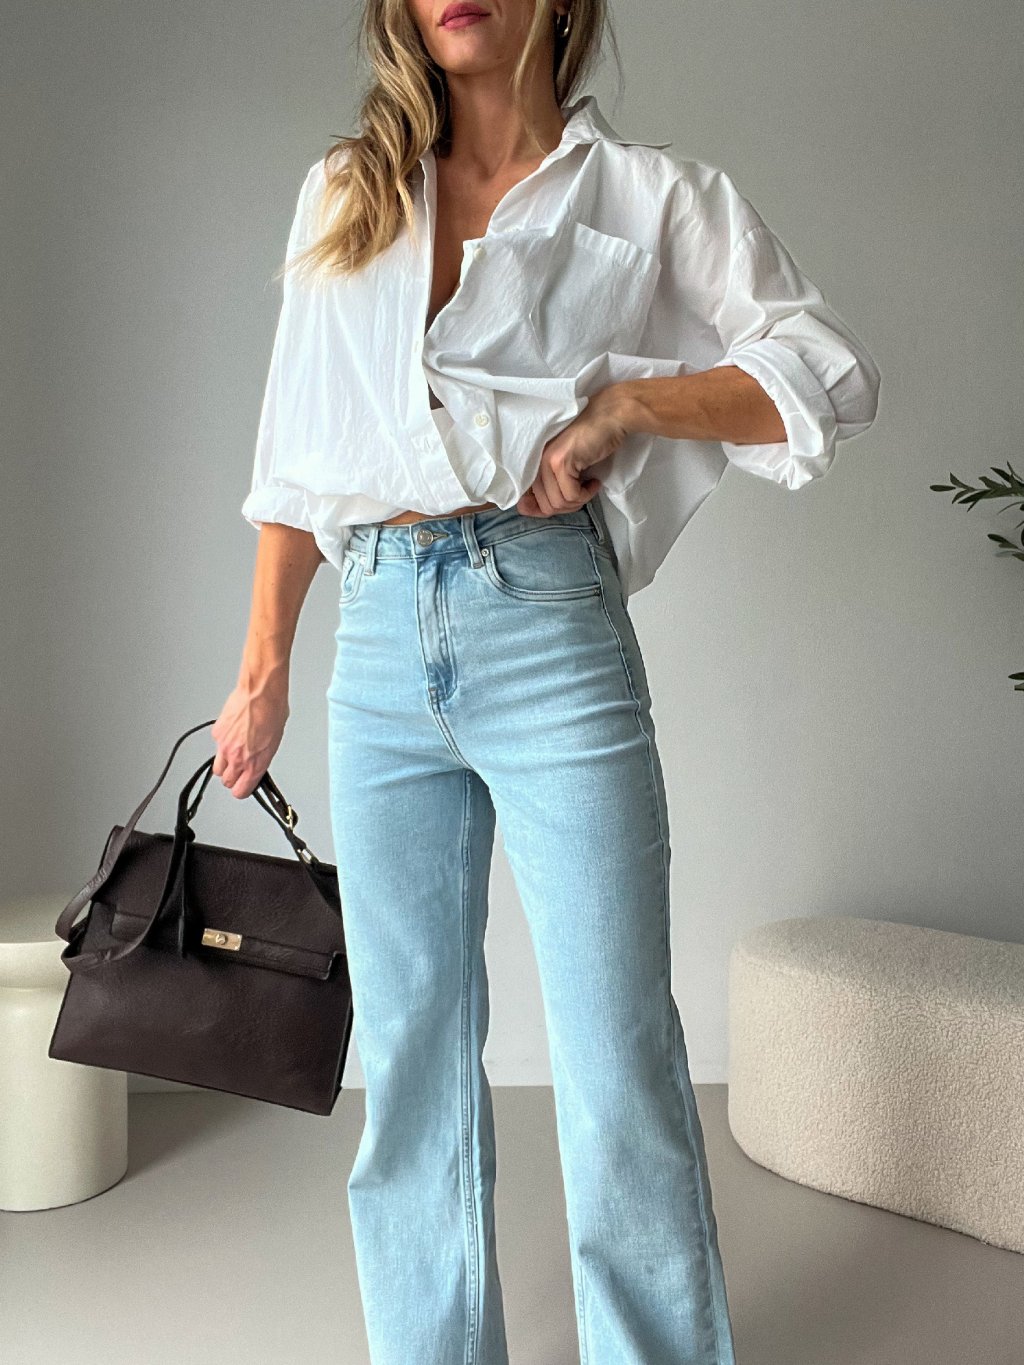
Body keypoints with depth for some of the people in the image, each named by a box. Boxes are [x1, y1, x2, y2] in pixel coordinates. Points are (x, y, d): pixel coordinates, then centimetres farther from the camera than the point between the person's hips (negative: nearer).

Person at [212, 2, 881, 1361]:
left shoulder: (647, 194, 7)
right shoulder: (342, 195, 17)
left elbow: (833, 378, 3)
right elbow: (298, 452, 16)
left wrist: (618, 400, -8)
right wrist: (263, 668, 11)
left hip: (546, 626, -3)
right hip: (380, 639, 4)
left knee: (616, 1051, -2)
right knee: (410, 1045, 11)